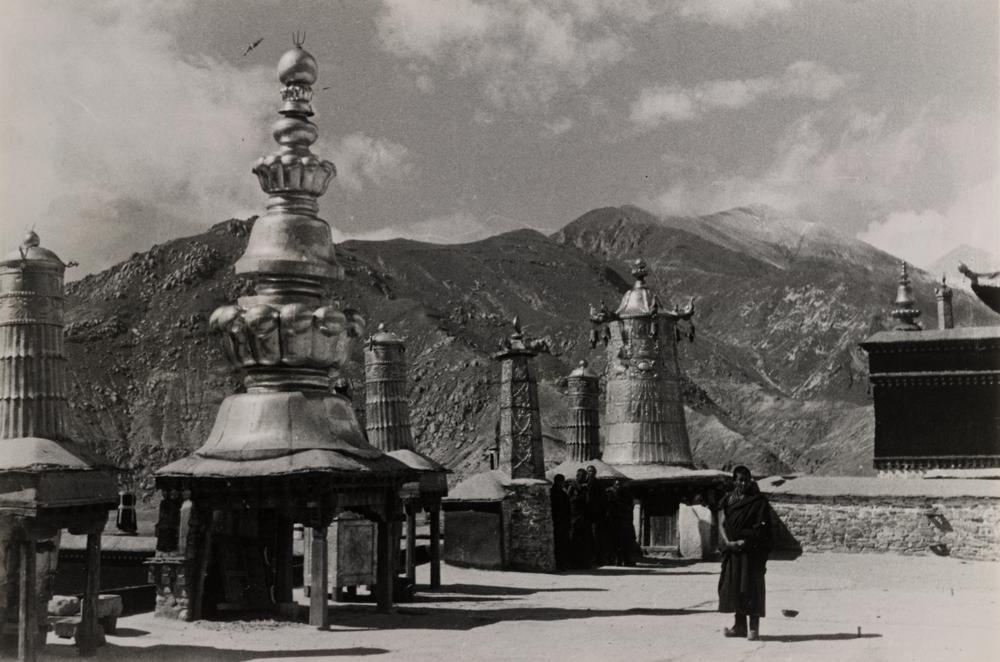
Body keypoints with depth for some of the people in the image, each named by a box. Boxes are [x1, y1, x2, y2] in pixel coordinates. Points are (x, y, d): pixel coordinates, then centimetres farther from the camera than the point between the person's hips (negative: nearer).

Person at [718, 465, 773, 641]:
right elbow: (723, 524, 5)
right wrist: (729, 542, -10)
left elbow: (761, 529, -7)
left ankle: (754, 628, 0)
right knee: (733, 585, 5)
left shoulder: (759, 502, -2)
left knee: (751, 587, -5)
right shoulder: (728, 500, 10)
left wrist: (744, 540, -16)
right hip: (732, 551, 4)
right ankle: (740, 626, 13)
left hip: (752, 551, -4)